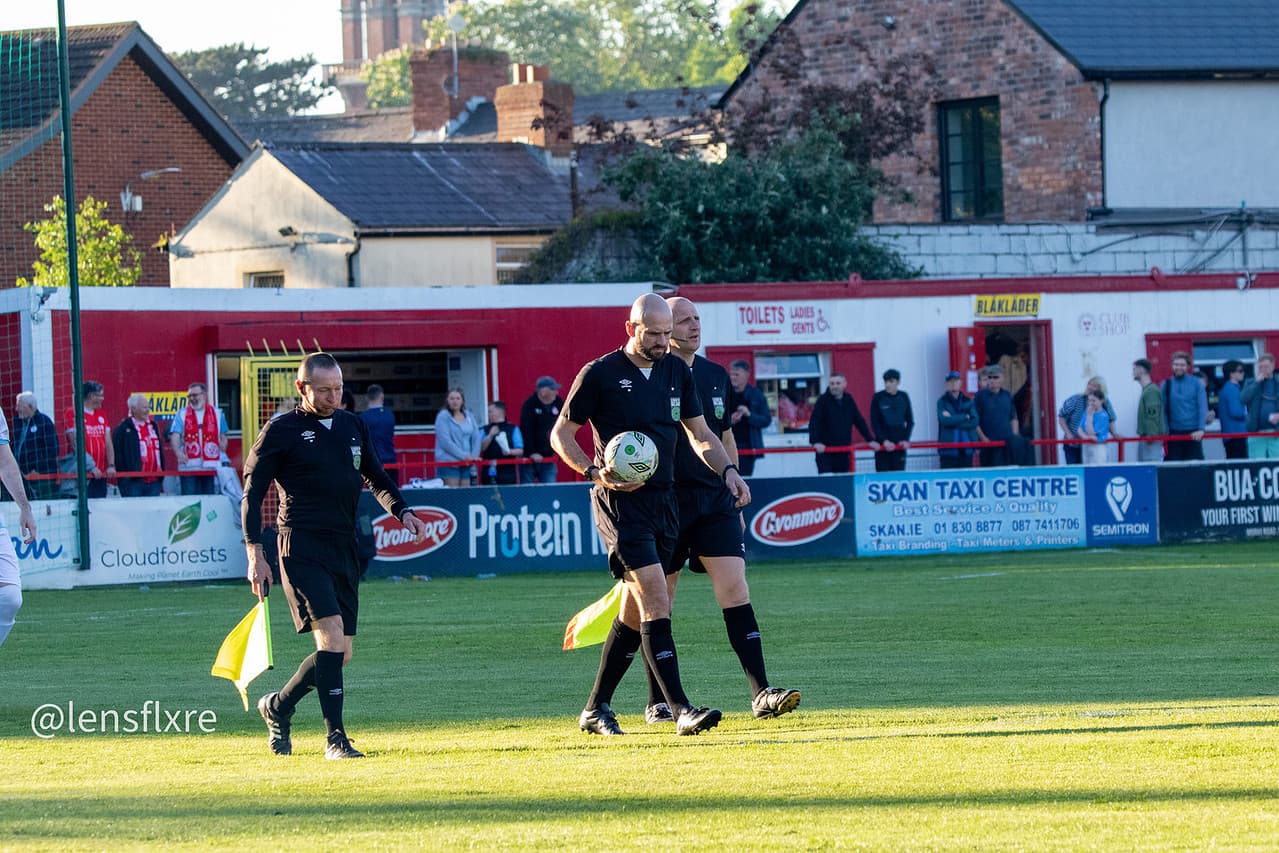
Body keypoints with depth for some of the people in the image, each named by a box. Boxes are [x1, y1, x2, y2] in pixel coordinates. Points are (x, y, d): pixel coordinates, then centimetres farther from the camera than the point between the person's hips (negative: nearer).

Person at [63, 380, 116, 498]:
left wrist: (111, 465, -2)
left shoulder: (102, 415, 16)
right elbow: (76, 444, -11)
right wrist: (91, 467, -16)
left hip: (101, 474, 6)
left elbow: (108, 444, 12)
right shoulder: (72, 413, -5)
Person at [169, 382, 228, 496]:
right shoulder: (182, 414, 9)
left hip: (211, 466, 1)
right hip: (189, 465, -1)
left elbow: (223, 438, 15)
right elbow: (175, 436, -3)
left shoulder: (217, 414, 12)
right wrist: (178, 453, -22)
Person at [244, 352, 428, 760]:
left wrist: (402, 511, 6)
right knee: (331, 634, -20)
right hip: (301, 545, -6)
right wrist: (255, 553, -7)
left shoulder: (353, 427, 14)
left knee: (341, 652, 5)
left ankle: (278, 706, 28)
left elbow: (376, 478, 25)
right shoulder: (281, 432, -2)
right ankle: (335, 738, -18)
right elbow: (252, 493, 0)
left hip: (344, 548, 6)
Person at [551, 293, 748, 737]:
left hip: (663, 500, 7)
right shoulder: (599, 375, -6)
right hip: (620, 502, -7)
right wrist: (596, 472, -15)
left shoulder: (677, 372, 11)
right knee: (656, 604, -17)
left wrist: (727, 470, 1)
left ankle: (596, 709, 19)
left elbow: (700, 433, 19)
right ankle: (681, 710, -22)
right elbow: (561, 434, 0)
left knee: (637, 613, 8)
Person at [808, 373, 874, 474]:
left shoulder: (849, 400, 9)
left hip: (844, 451, 5)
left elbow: (859, 421, 15)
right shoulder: (823, 400, -5)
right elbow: (814, 423, -14)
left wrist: (870, 440, 11)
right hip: (825, 450, -5)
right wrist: (815, 442, -27)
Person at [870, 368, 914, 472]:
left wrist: (906, 439, -4)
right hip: (883, 444, -2)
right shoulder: (878, 397, -3)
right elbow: (874, 423, -3)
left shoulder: (903, 397, 4)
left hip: (900, 444, 2)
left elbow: (910, 421, 9)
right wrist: (884, 440, -13)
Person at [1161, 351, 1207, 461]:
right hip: (1174, 432, 1)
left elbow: (1203, 407, -4)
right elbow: (1163, 410, 3)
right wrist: (1165, 430, -5)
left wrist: (1201, 429, -14)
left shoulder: (1196, 384, 1)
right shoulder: (1166, 385, 5)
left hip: (1193, 433, -1)